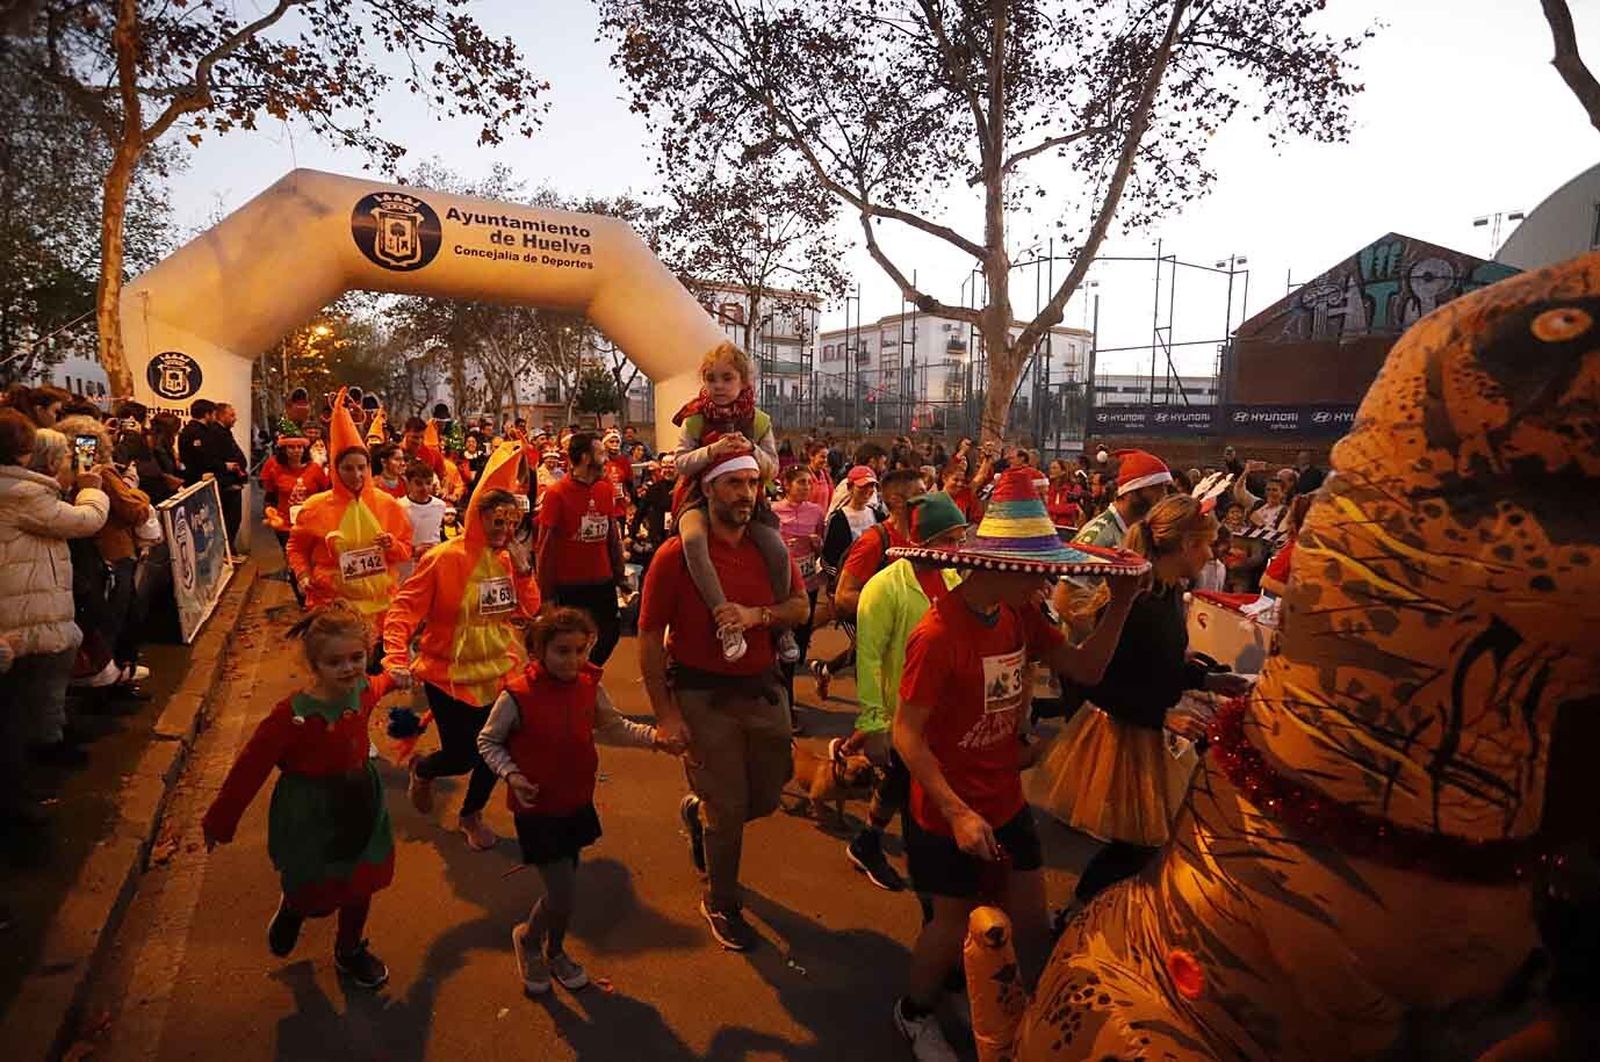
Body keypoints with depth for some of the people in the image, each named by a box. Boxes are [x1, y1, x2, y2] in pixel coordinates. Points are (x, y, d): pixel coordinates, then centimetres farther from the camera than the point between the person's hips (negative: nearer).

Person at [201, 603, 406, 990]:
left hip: (360, 806, 5)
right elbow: (249, 769, -19)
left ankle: (350, 951, 49)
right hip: (310, 817, -5)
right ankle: (291, 911, 53)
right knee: (311, 893, 13)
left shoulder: (363, 690, -12)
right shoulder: (292, 716, -29)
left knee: (361, 886, 20)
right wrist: (219, 822, -9)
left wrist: (393, 678, 37)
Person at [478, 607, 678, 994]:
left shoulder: (590, 687, -8)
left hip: (577, 804, 5)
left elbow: (611, 727, 7)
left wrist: (654, 737, -7)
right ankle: (527, 938, 29)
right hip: (537, 809, -5)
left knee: (565, 886, 19)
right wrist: (511, 774, -21)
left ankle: (554, 951, 46)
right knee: (563, 896, -5)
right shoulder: (517, 696, -22)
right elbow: (487, 741, -7)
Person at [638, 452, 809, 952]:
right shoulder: (675, 554, -14)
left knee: (766, 797, 16)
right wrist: (666, 714, -14)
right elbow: (649, 638, -12)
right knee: (727, 810, 6)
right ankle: (721, 905, 33)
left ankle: (697, 810, 48)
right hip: (704, 696, -5)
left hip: (763, 688, 5)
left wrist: (757, 615, -18)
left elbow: (801, 608, 3)